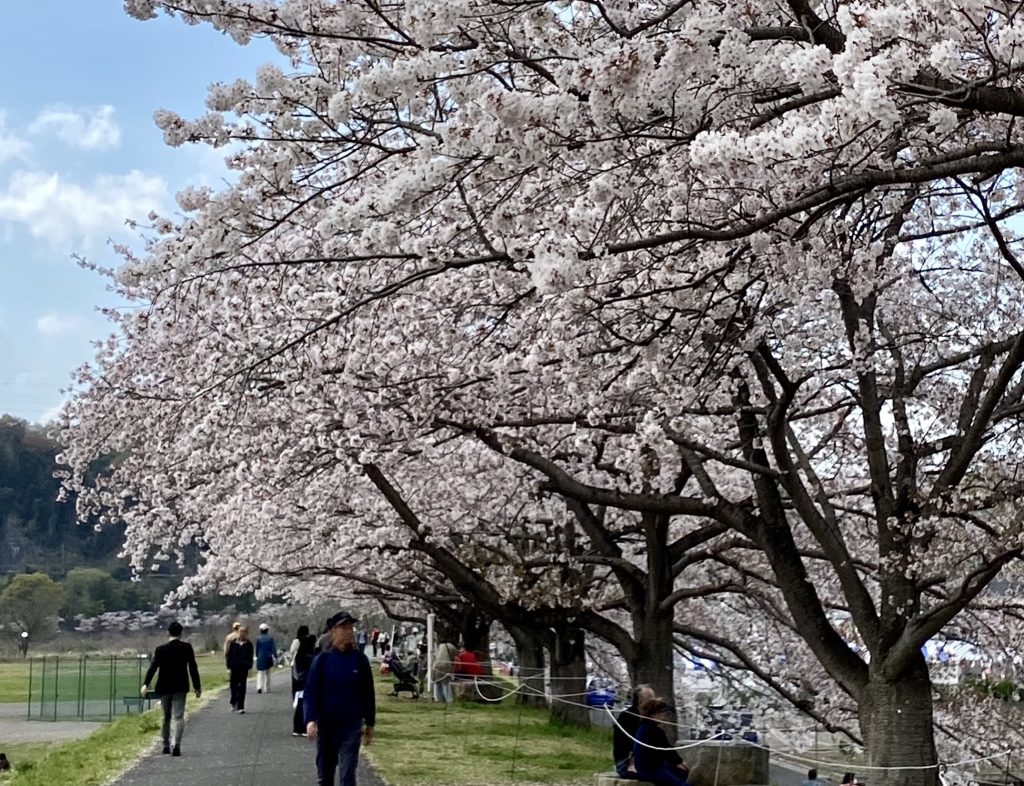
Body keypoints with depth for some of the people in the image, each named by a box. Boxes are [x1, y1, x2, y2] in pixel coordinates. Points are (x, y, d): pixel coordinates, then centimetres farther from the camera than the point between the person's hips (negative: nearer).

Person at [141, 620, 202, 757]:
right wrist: (197, 686, 5)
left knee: (166, 717, 16)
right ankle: (177, 744, -20)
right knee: (179, 716, -4)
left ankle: (166, 745, 22)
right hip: (180, 687, -1)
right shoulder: (187, 647, -3)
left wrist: (146, 684, -11)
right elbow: (193, 667, -1)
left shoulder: (161, 649, -3)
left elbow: (153, 667, -10)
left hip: (164, 687, 1)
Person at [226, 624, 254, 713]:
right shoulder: (233, 643, 0)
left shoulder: (249, 644, 1)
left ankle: (240, 707, 2)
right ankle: (233, 703, 29)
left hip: (244, 668, 0)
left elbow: (250, 657, 4)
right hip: (234, 668, 0)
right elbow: (229, 656, 2)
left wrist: (249, 668, -3)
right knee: (234, 687, 7)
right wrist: (229, 668, -4)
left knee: (242, 688, 0)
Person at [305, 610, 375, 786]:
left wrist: (370, 723, 9)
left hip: (351, 726, -1)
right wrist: (310, 720, -20)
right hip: (325, 725, 1)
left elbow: (368, 693, 6)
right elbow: (310, 693, -7)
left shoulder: (359, 659, -2)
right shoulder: (323, 659, -4)